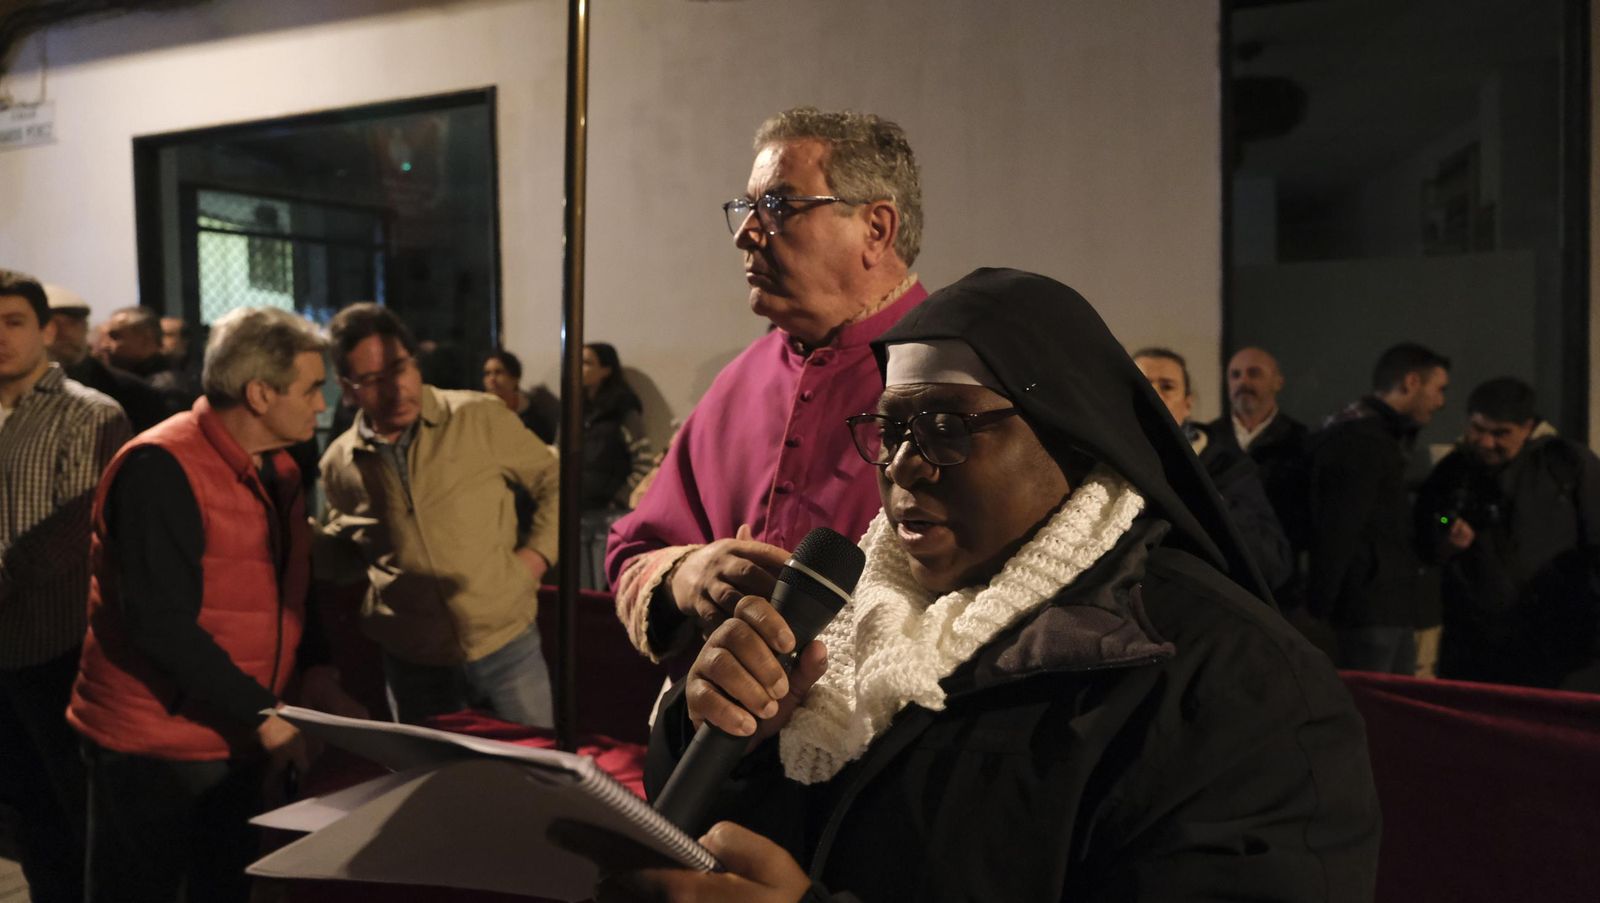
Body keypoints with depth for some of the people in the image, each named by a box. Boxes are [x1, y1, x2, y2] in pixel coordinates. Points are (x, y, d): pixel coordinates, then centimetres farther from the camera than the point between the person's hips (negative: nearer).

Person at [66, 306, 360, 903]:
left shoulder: (278, 471, 8)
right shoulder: (160, 469, -20)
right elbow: (161, 623, -25)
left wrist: (318, 676, -1)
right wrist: (264, 715, -22)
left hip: (241, 743, 8)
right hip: (154, 750, -8)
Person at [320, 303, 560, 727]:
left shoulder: (481, 418, -8)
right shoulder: (339, 465, 2)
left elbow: (554, 482, 3)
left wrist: (536, 554, -8)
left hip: (506, 644, -2)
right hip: (411, 664, 2)